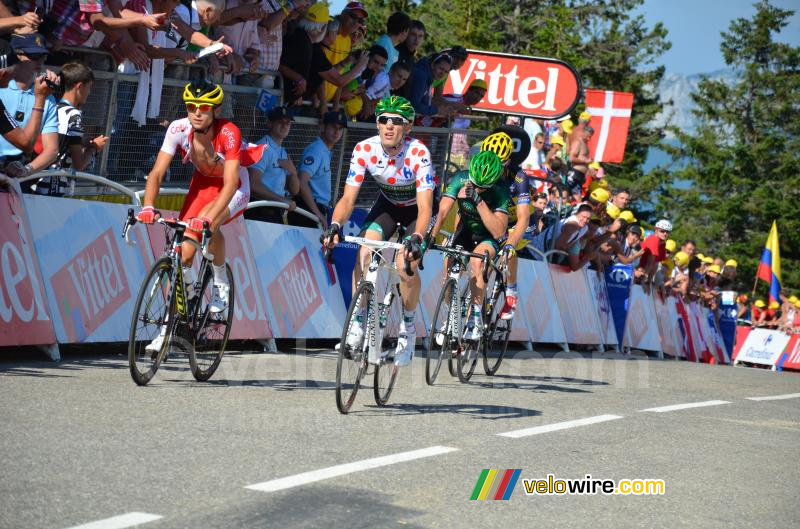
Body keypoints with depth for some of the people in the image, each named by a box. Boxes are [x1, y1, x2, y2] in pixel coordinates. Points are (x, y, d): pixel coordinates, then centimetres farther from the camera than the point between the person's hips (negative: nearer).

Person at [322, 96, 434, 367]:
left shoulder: (418, 153, -34)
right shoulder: (365, 149, -24)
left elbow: (425, 207, -38)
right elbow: (348, 197, -25)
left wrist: (417, 238, -56)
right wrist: (335, 225, -43)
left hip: (417, 208, -3)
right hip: (388, 204, 3)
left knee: (406, 265, -22)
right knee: (363, 254, -20)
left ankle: (408, 328, 2)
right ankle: (358, 321, -5)